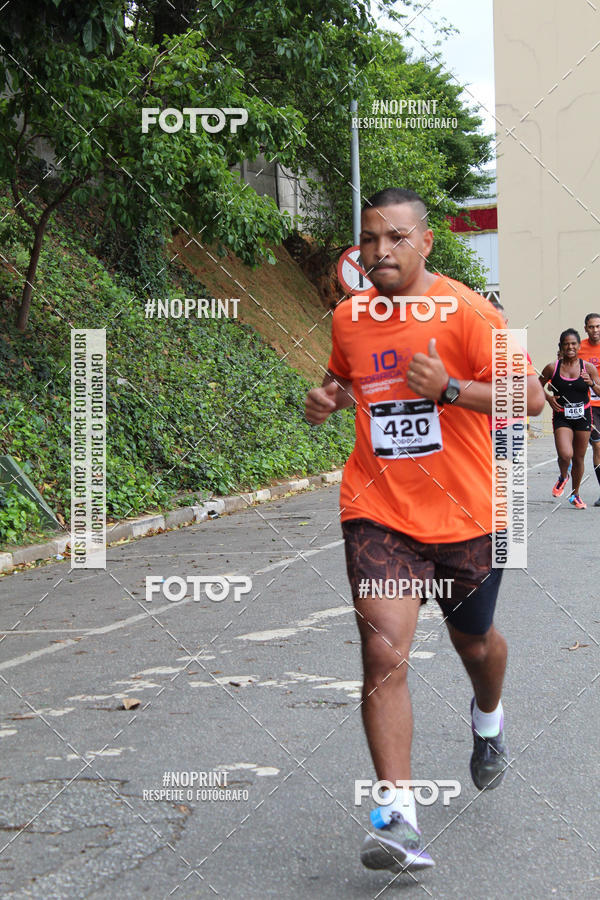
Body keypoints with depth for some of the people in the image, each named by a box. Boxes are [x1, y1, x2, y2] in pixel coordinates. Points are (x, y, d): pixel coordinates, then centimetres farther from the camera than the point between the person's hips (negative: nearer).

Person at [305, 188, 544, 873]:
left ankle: (488, 717, 56)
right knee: (383, 652, -16)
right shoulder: (348, 318, 4)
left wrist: (450, 388, -27)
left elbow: (532, 397, -15)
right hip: (379, 513, 2)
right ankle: (398, 817, -15)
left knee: (475, 643, 19)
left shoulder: (466, 312, -11)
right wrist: (328, 398, 2)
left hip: (464, 514, -1)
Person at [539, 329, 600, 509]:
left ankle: (575, 495, 30)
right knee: (565, 455, -20)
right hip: (562, 417, -1)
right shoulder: (552, 368, -4)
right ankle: (563, 477, 15)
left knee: (579, 458, 9)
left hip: (583, 416, 2)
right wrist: (548, 397, -8)